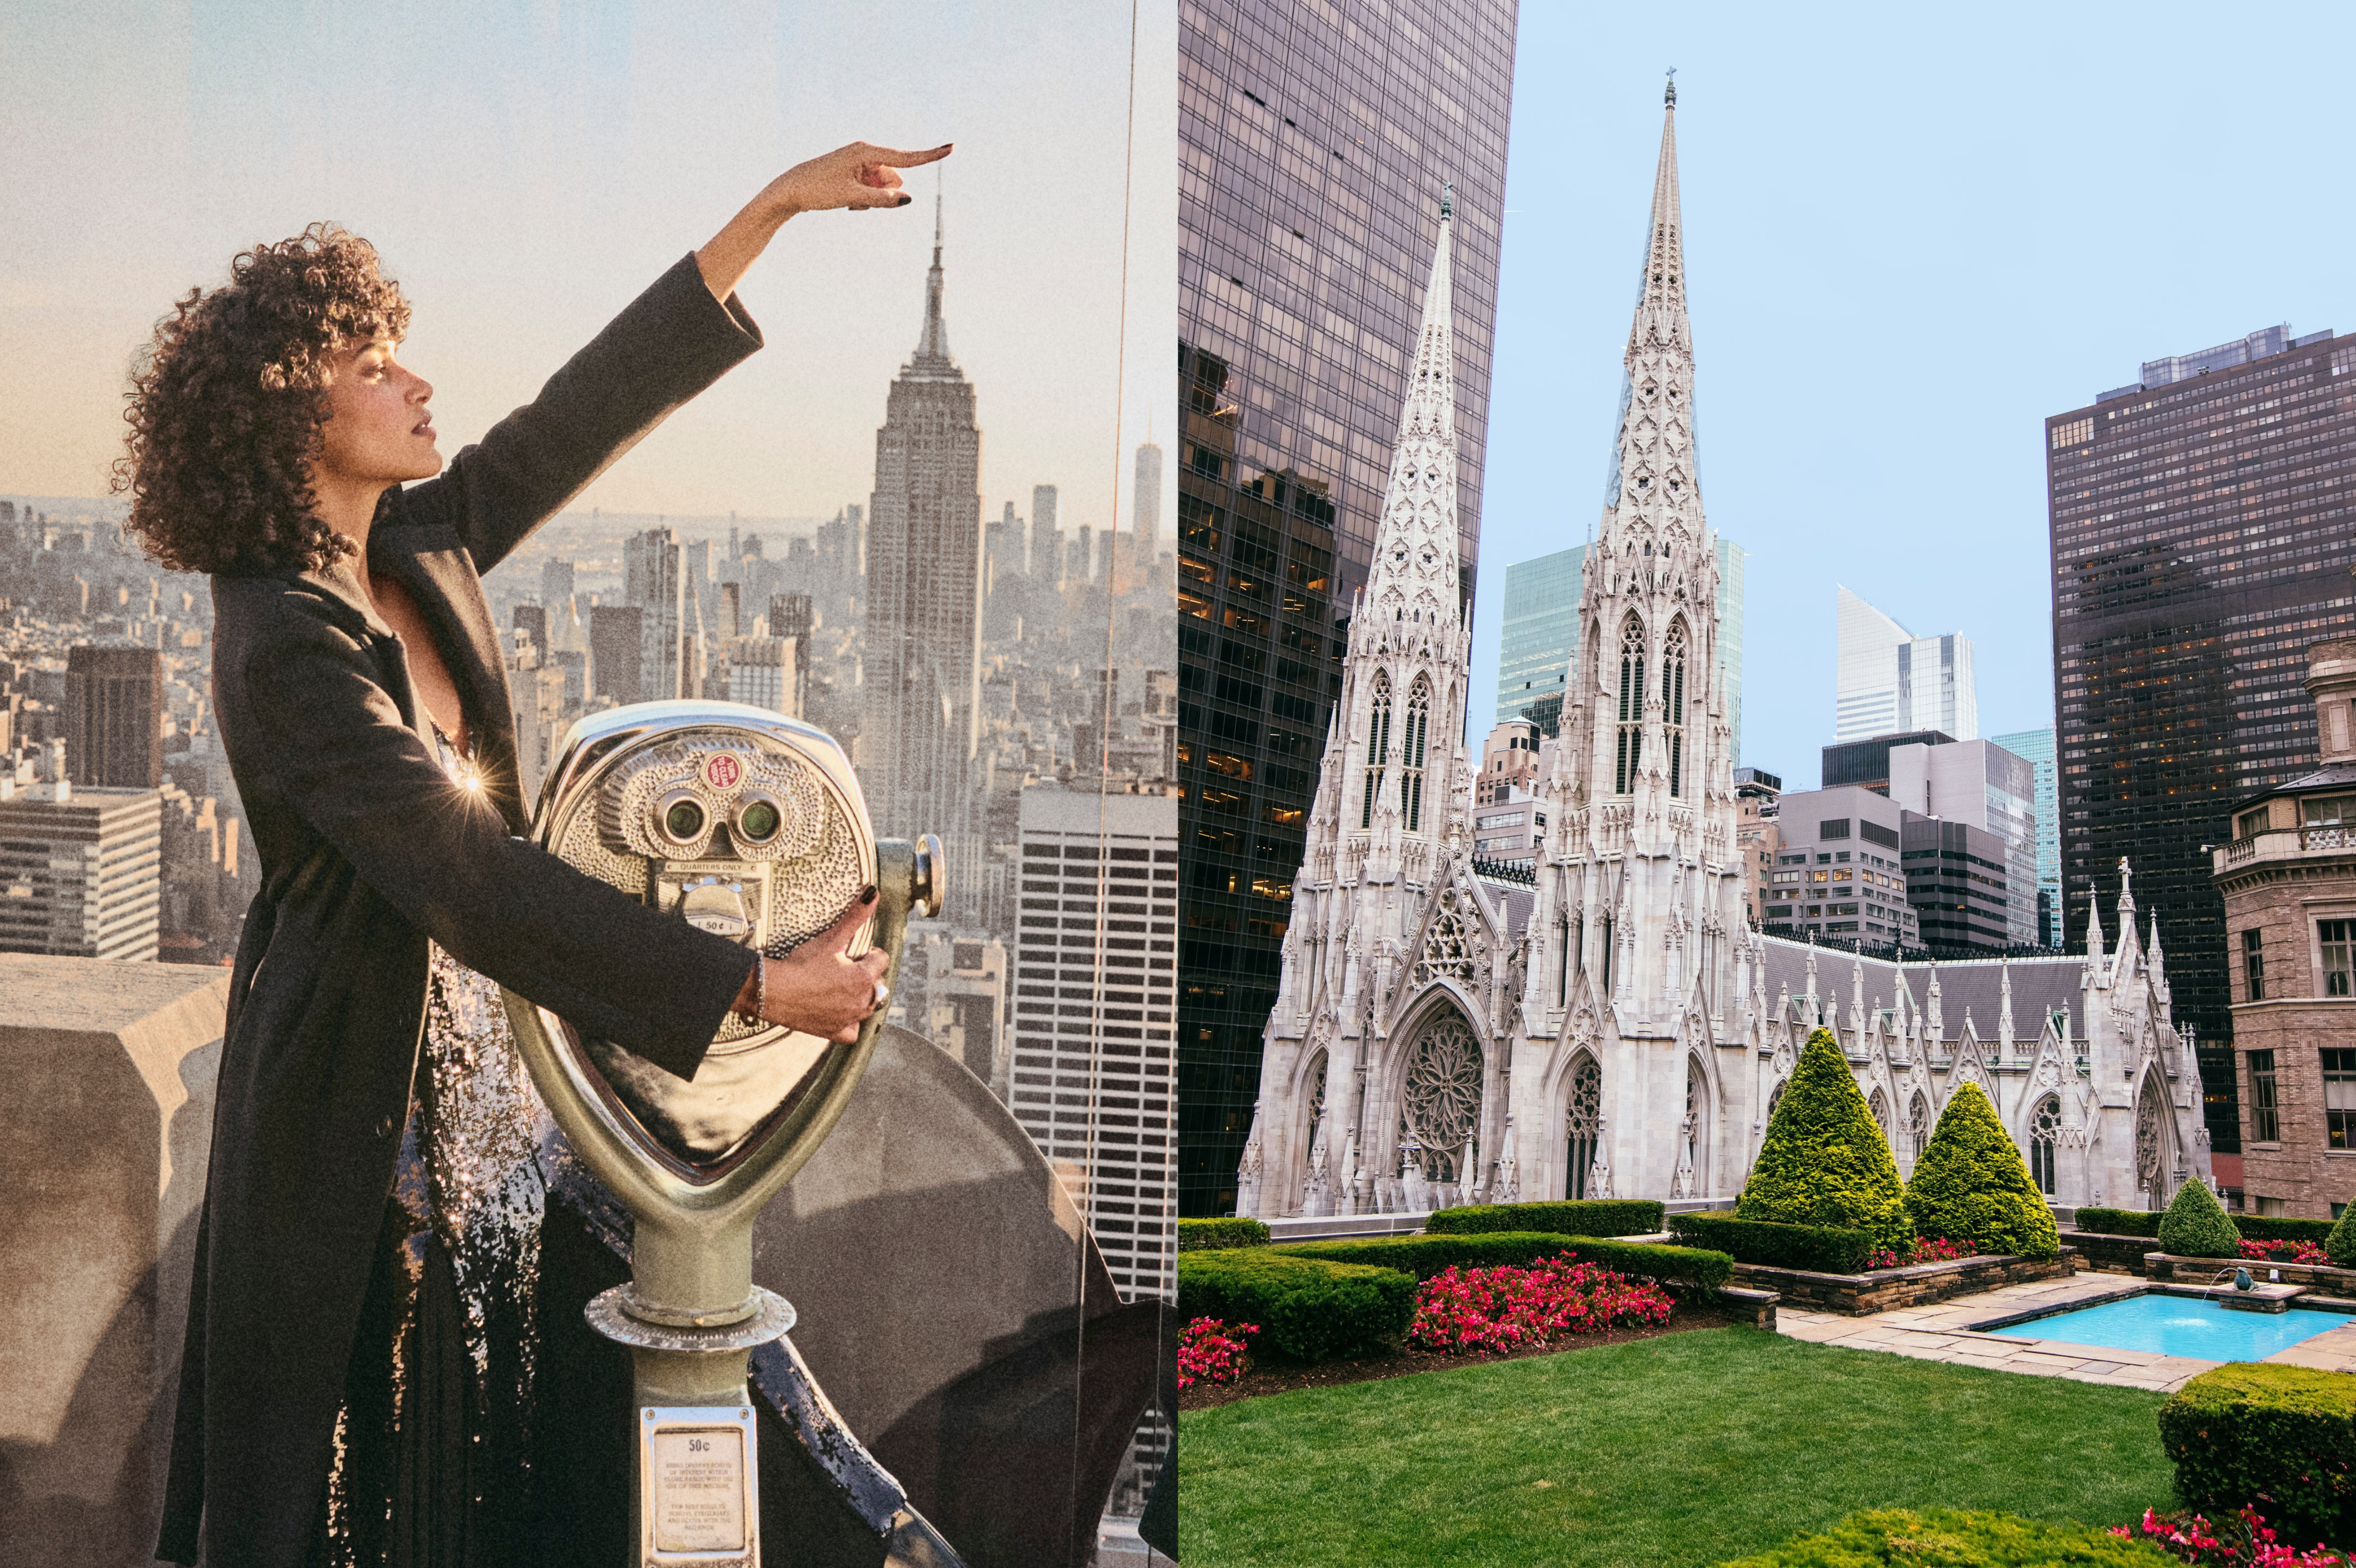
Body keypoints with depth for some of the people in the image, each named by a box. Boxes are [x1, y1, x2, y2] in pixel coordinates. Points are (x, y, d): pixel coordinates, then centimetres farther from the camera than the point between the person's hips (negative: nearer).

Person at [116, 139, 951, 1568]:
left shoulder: (421, 550, 0)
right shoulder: (283, 644, -24)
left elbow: (591, 409, 2)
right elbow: (472, 879, -31)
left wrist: (777, 206, 1)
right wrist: (754, 984, -32)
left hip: (478, 1060, 7)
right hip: (364, 1096, -7)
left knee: (480, 1437, 19)